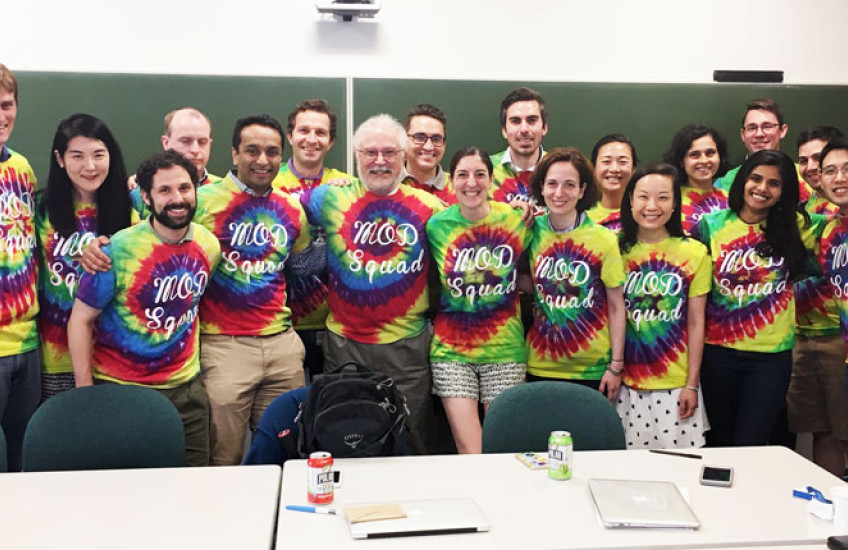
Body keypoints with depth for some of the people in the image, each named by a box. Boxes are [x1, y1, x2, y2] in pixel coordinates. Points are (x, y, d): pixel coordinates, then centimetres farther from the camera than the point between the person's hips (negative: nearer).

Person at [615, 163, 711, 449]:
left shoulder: (694, 252, -2)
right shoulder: (617, 250, 2)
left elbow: (695, 323, 0)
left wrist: (692, 384, -2)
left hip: (675, 385, -1)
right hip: (627, 384, 1)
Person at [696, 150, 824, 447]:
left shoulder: (796, 227, 1)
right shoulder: (711, 225, -1)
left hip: (772, 355, 0)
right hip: (719, 352, 0)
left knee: (750, 445, 1)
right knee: (718, 441, 13)